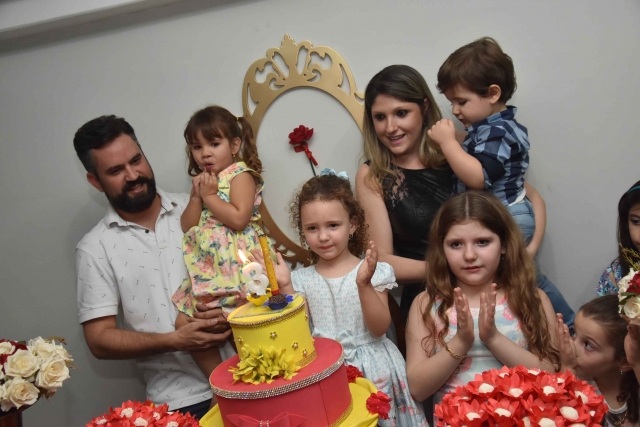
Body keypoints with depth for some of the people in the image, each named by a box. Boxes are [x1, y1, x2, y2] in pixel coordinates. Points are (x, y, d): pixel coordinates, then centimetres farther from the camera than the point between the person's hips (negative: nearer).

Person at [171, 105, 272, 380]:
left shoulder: (241, 174, -5)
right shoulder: (203, 182, 17)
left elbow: (239, 218, -20)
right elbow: (187, 227, 11)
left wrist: (210, 196, -11)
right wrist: (197, 196, -2)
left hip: (237, 265, -8)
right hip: (207, 269, 8)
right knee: (185, 323, 4)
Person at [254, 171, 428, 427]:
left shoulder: (374, 272, -6)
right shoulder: (301, 280, 1)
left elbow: (379, 329, -11)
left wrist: (364, 285, -24)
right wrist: (285, 287, -11)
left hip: (371, 369, -1)